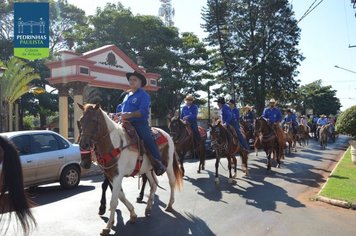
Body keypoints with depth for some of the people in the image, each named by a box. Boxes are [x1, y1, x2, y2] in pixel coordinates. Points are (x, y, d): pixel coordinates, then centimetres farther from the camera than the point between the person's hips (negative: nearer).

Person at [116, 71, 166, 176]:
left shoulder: (144, 95, -3)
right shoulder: (127, 95, 21)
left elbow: (143, 111, -16)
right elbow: (120, 108, 26)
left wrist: (129, 114, -28)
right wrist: (119, 114, 3)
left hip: (139, 123, -8)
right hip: (126, 123, 8)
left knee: (147, 137, -28)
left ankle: (158, 163, -22)